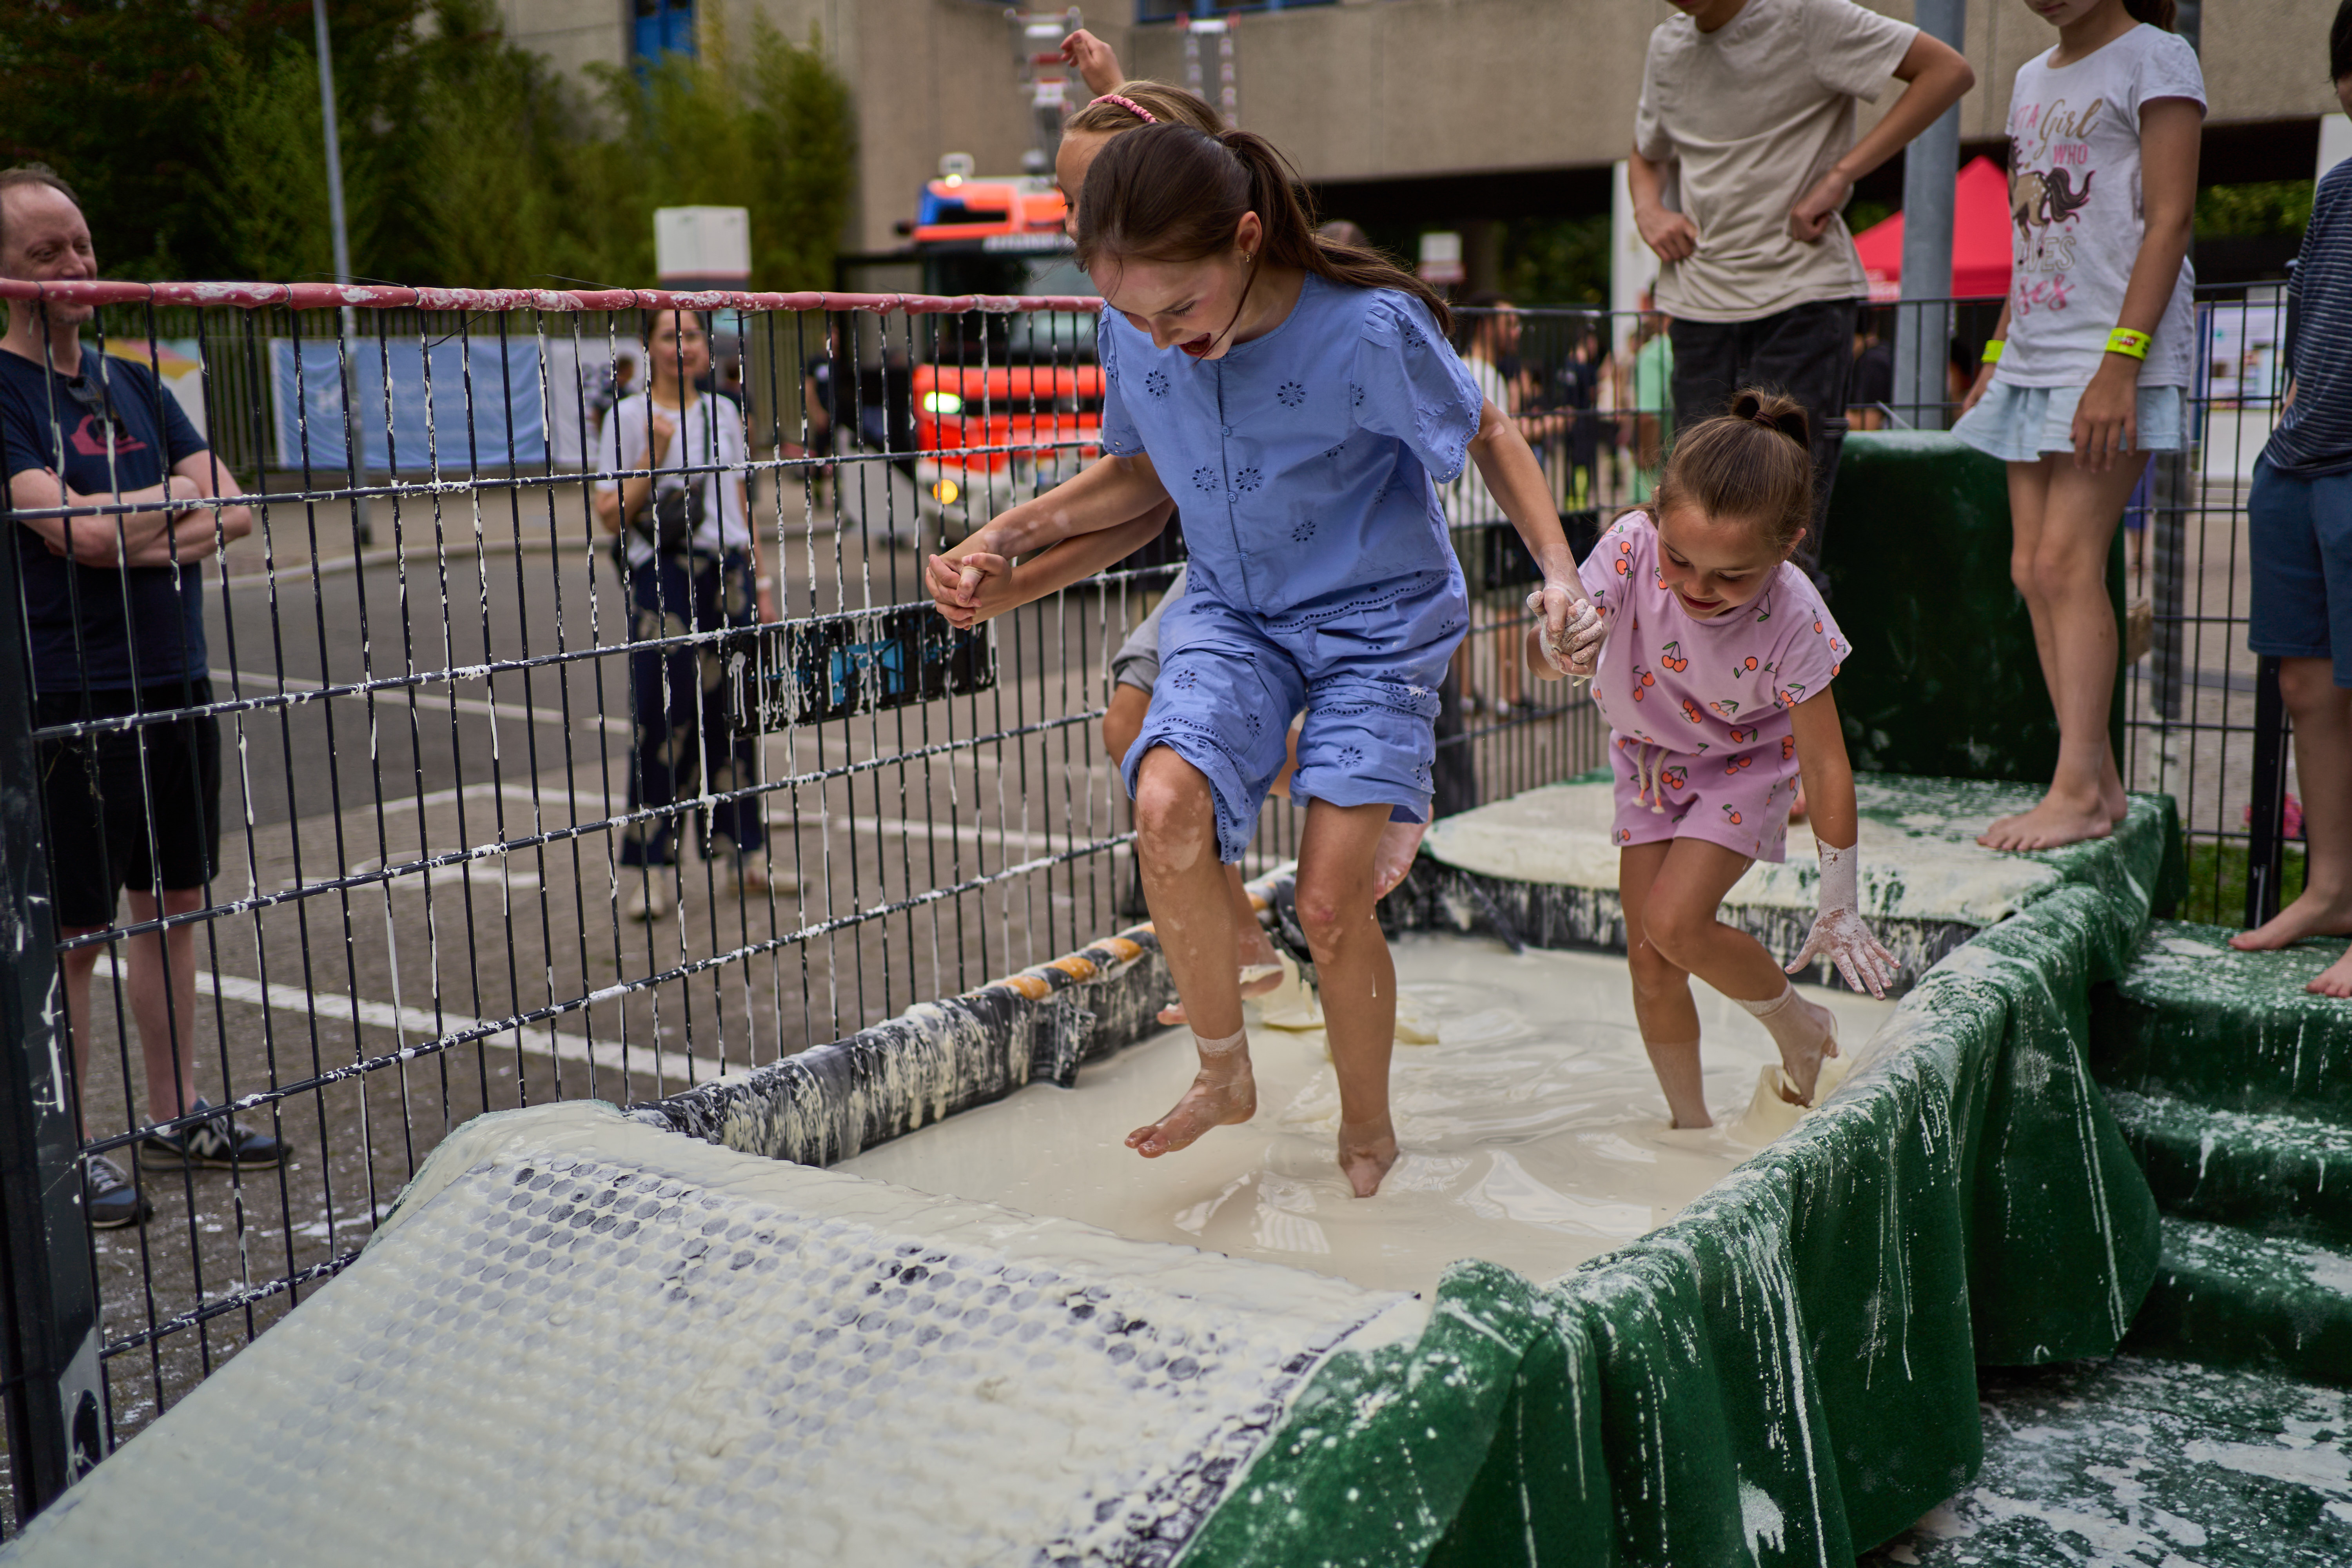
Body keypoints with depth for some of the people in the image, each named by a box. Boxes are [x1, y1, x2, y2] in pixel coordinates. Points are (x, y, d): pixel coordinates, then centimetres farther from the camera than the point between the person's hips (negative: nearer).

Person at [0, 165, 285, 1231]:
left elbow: (231, 510, 8)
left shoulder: (131, 383, 13)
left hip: (176, 683, 7)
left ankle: (176, 1119, 25)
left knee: (172, 908, 13)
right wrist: (174, 499, -3)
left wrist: (130, 527, -11)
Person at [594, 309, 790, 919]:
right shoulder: (629, 417, -1)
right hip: (663, 577, -4)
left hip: (728, 572, 4)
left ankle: (748, 854, 14)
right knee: (663, 717, -6)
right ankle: (653, 870, 0)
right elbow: (611, 516, -5)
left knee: (734, 712, 5)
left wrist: (759, 581, 16)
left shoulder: (723, 412, 13)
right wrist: (653, 454, -15)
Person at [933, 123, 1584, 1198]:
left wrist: (1561, 571, -16)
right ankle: (1225, 1075, -2)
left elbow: (1487, 436, -5)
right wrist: (1007, 534, -3)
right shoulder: (1135, 333, -12)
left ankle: (1367, 1131, 20)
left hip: (1377, 621, -3)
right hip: (1233, 614, 3)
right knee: (1166, 807, -26)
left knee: (1329, 902, -9)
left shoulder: (1369, 330, -25)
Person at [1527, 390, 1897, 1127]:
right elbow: (1538, 657, -28)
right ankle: (1691, 1123, 22)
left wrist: (1840, 906, -18)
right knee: (1647, 958, 2)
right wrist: (1559, 646, -54)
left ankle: (1797, 1023, 9)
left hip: (1744, 765, -3)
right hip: (1648, 758, 4)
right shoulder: (1633, 545, -30)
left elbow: (1826, 765, -24)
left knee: (1675, 921, -21)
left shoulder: (1792, 619, -33)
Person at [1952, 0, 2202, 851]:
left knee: (2066, 561, -15)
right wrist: (1996, 358, 17)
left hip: (2115, 358, -8)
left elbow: (2170, 219, -10)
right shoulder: (2033, 79, 21)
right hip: (2035, 356, 8)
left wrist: (2120, 361, -19)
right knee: (2033, 569, 1)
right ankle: (2099, 782, 4)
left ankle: (2080, 790, -12)